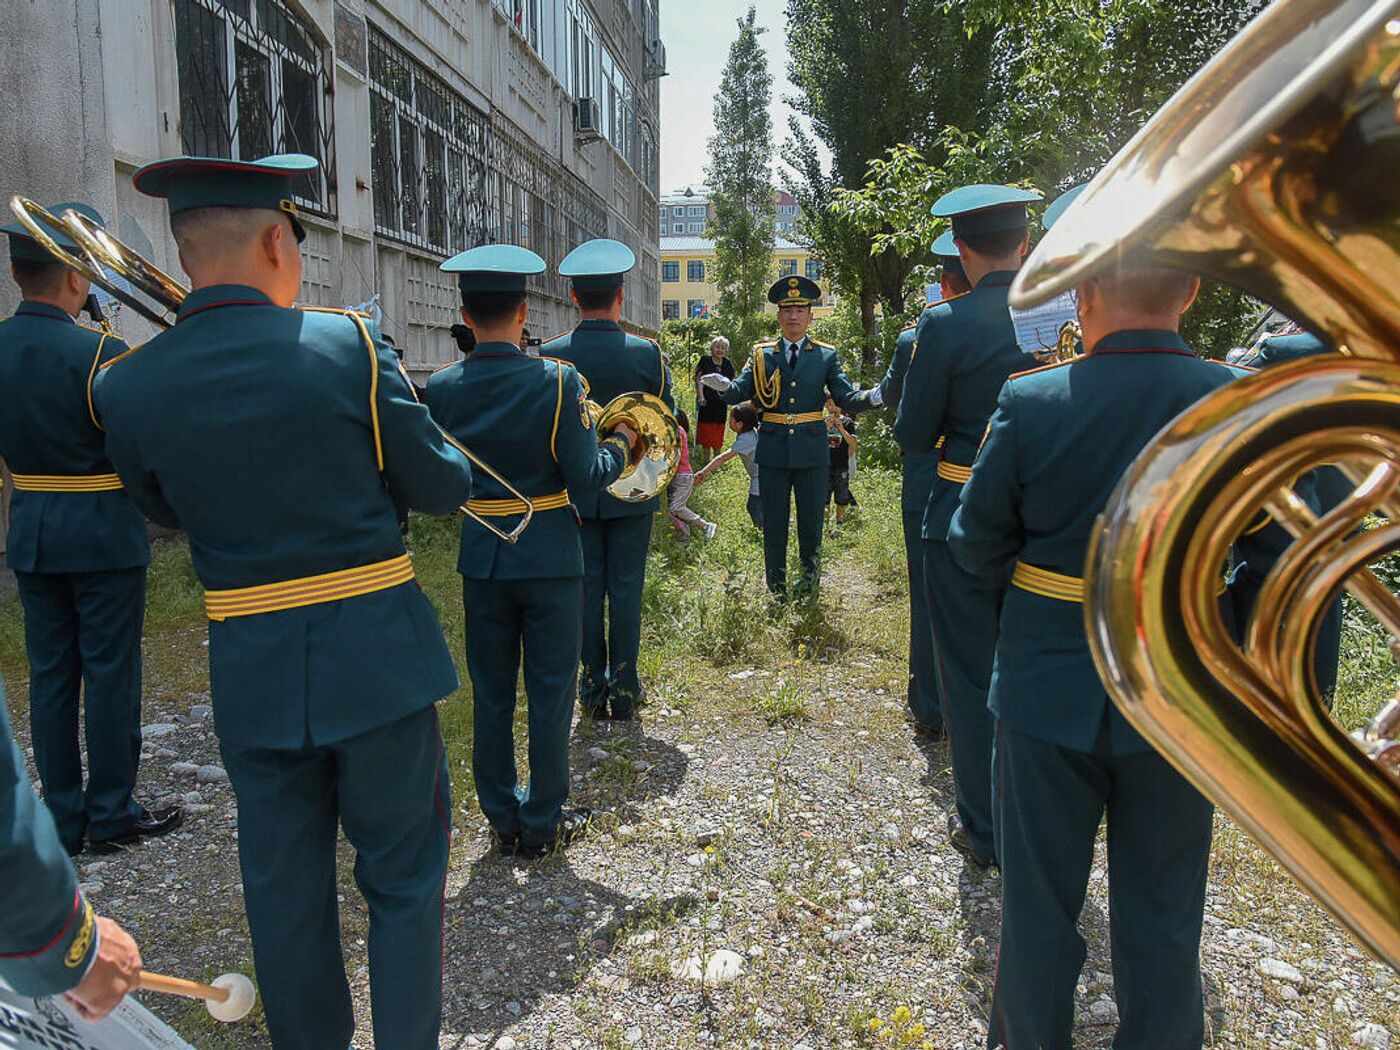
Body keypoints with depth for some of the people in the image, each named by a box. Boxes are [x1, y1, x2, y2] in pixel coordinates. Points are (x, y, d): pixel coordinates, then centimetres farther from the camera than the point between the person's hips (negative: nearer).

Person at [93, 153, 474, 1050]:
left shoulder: (127, 386, -4)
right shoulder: (349, 346, -13)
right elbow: (445, 488, -5)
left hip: (251, 672, 3)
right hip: (376, 654, -3)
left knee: (284, 884, 19)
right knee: (404, 875, 13)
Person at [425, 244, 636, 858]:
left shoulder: (442, 387, -5)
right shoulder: (557, 380, -15)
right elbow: (584, 477, -15)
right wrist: (620, 445, 4)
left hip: (481, 558, 3)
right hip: (549, 557, -3)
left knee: (490, 694, 15)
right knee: (549, 694, 10)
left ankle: (502, 818, 29)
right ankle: (542, 825, 21)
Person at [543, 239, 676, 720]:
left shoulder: (550, 355, -7)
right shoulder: (646, 353, -9)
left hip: (574, 490, 1)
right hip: (631, 489, -1)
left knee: (586, 586, 10)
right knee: (626, 586, 7)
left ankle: (592, 688, 18)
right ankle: (624, 689, 14)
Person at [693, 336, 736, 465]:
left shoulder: (728, 364, 10)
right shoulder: (705, 361, -1)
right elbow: (699, 380, -8)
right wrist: (701, 396, -20)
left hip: (721, 403, 4)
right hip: (706, 402, -3)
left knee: (719, 431, 8)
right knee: (705, 430, 0)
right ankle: (706, 458, 7)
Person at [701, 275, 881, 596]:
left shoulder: (827, 356, 6)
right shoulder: (761, 355, 7)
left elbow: (847, 399, -1)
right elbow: (740, 393, -2)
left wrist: (874, 397, -22)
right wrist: (724, 386, -25)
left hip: (812, 452, 0)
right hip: (773, 452, 0)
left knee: (811, 523, 7)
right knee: (774, 525, 7)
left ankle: (809, 590, 21)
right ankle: (776, 591, 20)